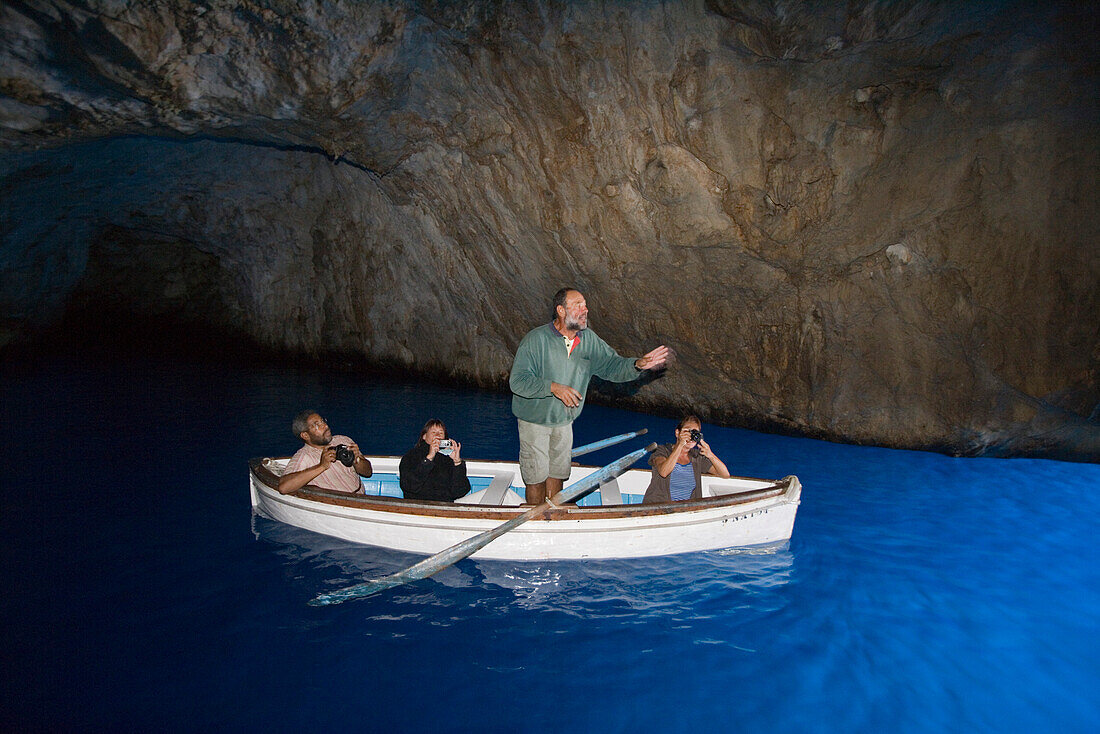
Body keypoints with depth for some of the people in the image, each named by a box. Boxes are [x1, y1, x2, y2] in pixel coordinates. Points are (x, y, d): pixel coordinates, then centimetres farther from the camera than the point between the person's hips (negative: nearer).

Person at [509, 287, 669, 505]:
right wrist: (552, 387, -34)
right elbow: (517, 381, -23)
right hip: (535, 420, -5)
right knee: (536, 477, 5)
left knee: (557, 473, 18)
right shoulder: (537, 339, -21)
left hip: (564, 421, 5)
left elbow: (612, 365, -2)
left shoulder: (588, 339, -4)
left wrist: (637, 365, -22)